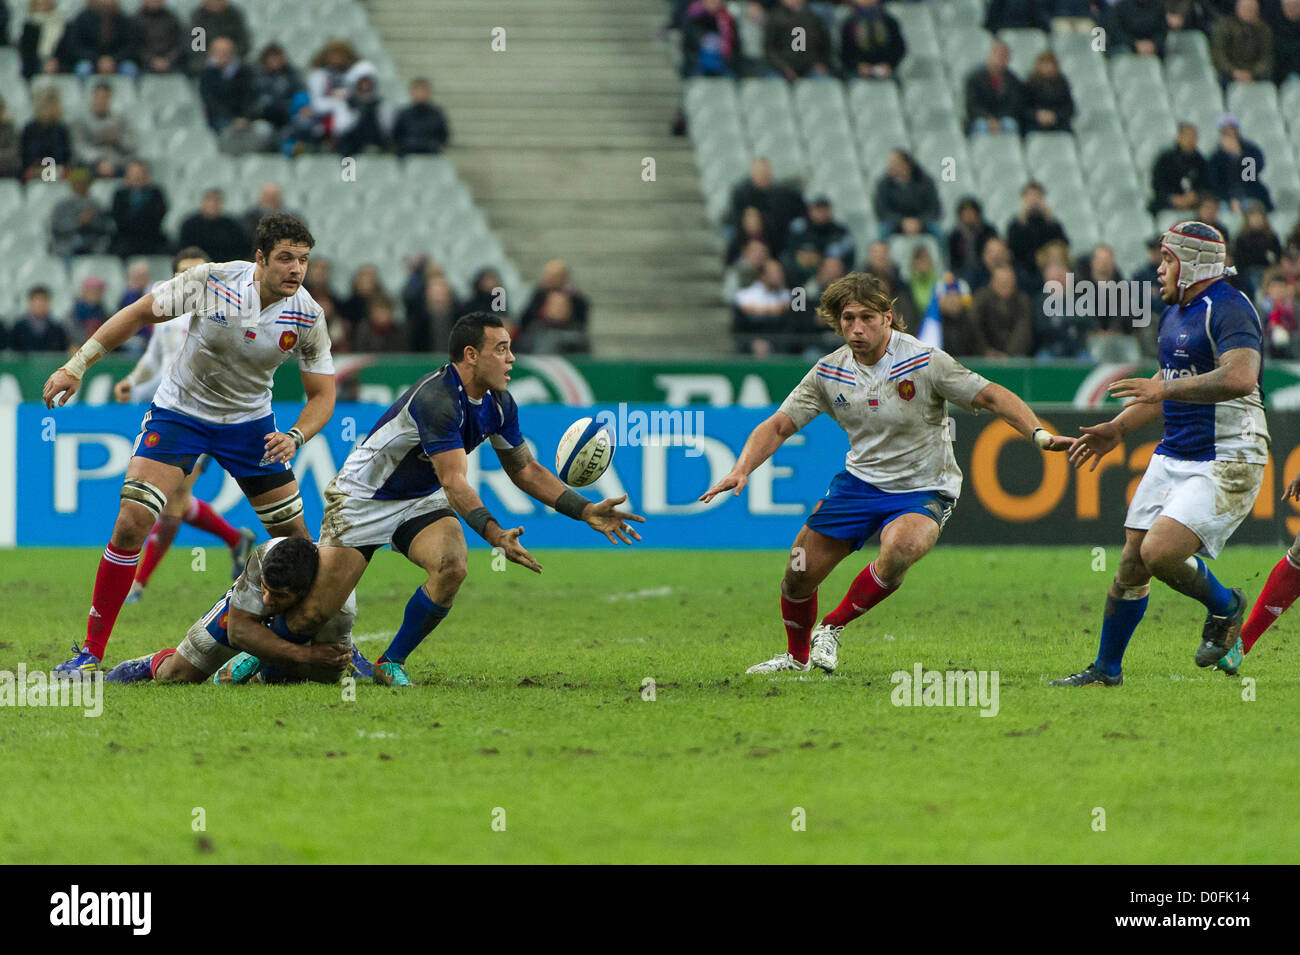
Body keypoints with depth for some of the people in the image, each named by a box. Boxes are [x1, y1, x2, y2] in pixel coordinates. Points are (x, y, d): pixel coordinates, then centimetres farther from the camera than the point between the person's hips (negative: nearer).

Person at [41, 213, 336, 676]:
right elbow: (140, 312, -11)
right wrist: (76, 367, -13)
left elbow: (322, 394, -5)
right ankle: (92, 651, -7)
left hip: (250, 421, 2)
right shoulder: (211, 281, -22)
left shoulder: (307, 316, -15)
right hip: (178, 411, -2)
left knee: (295, 538, 1)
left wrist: (295, 437, -26)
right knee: (131, 524, -16)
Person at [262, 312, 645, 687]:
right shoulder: (438, 398, -31)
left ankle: (391, 663, -6)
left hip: (423, 501, 7)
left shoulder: (499, 404, -4)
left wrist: (587, 511, -1)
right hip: (363, 498, -7)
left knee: (452, 566, -26)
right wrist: (494, 534, -48)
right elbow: (454, 483, -36)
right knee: (312, 614, -11)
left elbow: (525, 470, 8)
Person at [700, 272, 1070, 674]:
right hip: (860, 481, 4)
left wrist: (1039, 434, -28)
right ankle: (797, 656, 32)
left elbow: (991, 396, -14)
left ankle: (832, 628, -12)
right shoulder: (828, 373, -5)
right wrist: (741, 470, -17)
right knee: (800, 571, 0)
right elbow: (779, 426, -1)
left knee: (899, 549, -35)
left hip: (923, 490, -4)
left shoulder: (925, 361, -17)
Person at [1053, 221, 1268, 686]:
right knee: (1132, 564, 5)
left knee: (1160, 552, -22)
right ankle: (1106, 668, 18)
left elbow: (1240, 377, -32)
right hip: (1173, 456, 9)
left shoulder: (1228, 308, -15)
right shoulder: (1173, 313, 16)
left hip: (1225, 463, -9)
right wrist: (1117, 428, 21)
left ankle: (1224, 608, 6)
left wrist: (1165, 389, -29)